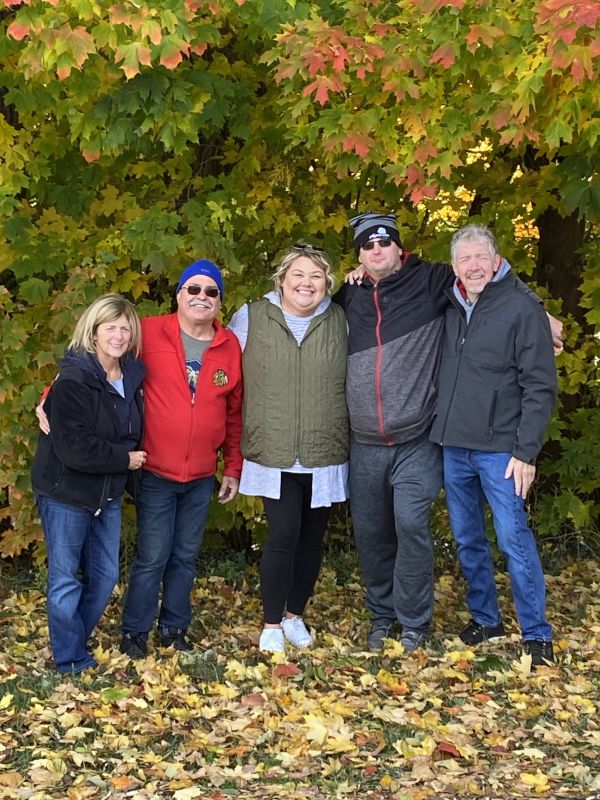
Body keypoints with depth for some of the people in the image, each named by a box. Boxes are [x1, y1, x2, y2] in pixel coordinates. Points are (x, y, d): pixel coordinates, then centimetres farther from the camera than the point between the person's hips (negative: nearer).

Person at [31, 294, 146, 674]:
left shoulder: (132, 376, 2)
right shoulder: (73, 380, -20)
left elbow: (134, 430, 15)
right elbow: (74, 447, -26)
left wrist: (133, 458, -4)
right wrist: (124, 458, -16)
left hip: (108, 492, 7)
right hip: (66, 493, -7)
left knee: (105, 577, 14)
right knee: (66, 580, 2)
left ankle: (77, 639, 33)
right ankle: (72, 661, 15)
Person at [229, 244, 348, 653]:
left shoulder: (341, 322, 3)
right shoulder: (251, 318, 0)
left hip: (325, 456, 2)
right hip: (273, 455, -2)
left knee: (311, 538, 11)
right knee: (284, 534, -9)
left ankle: (295, 615, 32)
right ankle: (272, 624, 11)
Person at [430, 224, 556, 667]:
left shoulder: (523, 309, -8)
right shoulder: (449, 308, 7)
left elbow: (541, 387, -10)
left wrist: (526, 451, -14)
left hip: (500, 449, -5)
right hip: (454, 445, 5)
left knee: (514, 540, -4)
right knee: (468, 540, 14)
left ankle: (537, 634, 7)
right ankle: (485, 618, 29)